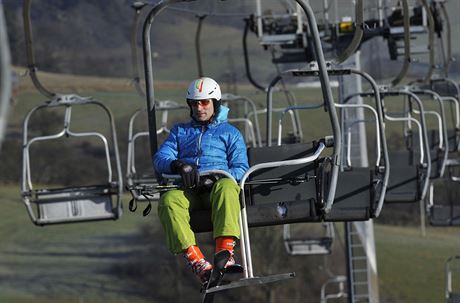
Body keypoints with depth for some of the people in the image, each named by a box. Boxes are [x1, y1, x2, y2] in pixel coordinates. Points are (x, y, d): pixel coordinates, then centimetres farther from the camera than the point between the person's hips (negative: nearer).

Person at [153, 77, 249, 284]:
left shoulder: (230, 133, 23)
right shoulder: (180, 131, 30)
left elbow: (241, 168, 10)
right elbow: (160, 159, 15)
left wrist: (215, 179, -11)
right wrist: (177, 165, -10)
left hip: (217, 184, -2)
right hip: (187, 189, 2)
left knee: (227, 187, -40)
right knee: (168, 200, -36)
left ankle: (224, 252, -53)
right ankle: (197, 262, -48)